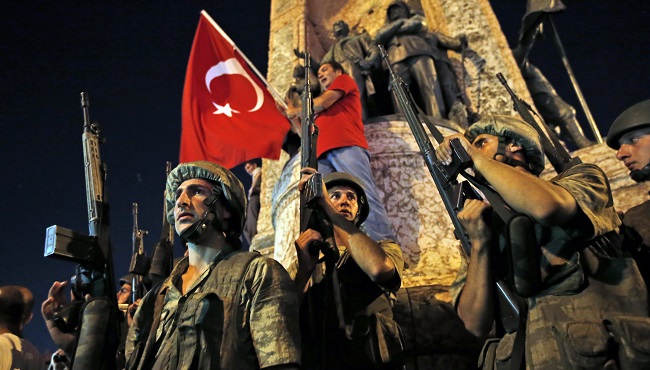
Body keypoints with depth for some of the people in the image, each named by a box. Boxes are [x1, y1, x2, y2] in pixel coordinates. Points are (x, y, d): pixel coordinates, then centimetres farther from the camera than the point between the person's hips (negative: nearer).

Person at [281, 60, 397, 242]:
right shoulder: (321, 112, 39)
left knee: (364, 195, -24)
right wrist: (292, 116, 36)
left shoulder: (345, 80, 24)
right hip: (323, 154, 7)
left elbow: (323, 102, 8)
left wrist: (297, 110, 24)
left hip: (346, 146, -7)